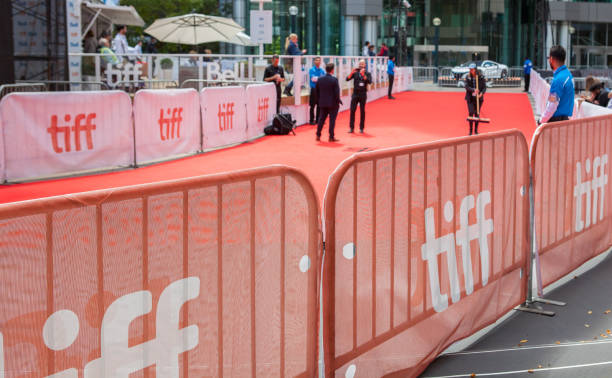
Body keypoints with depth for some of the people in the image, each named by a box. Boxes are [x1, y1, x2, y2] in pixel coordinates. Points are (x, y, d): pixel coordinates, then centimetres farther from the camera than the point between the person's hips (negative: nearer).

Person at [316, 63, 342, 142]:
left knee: (321, 118, 13)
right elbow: (337, 92, -15)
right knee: (332, 119, 2)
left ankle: (318, 135, 15)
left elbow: (317, 92, 7)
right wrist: (338, 101, -3)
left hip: (322, 103, 5)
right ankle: (331, 137, 3)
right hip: (333, 103, -5)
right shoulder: (334, 79, -14)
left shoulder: (320, 79, 1)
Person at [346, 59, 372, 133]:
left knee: (362, 111, 3)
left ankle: (361, 128, 10)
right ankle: (351, 128, 3)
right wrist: (351, 73, -19)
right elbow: (347, 79, -3)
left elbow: (369, 82, -16)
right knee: (352, 110, -2)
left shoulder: (367, 74, 1)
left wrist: (363, 74, -26)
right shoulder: (355, 73, 5)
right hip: (355, 93, 1)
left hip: (363, 94, -1)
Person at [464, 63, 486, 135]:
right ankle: (470, 130, 1)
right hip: (470, 98, 0)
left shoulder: (481, 77, -2)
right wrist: (474, 90, -25)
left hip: (478, 98, 0)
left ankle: (476, 130, 14)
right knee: (471, 113, -9)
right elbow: (466, 87, -8)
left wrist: (481, 93, -20)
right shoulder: (468, 77, 0)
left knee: (477, 114, 3)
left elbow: (484, 87, -1)